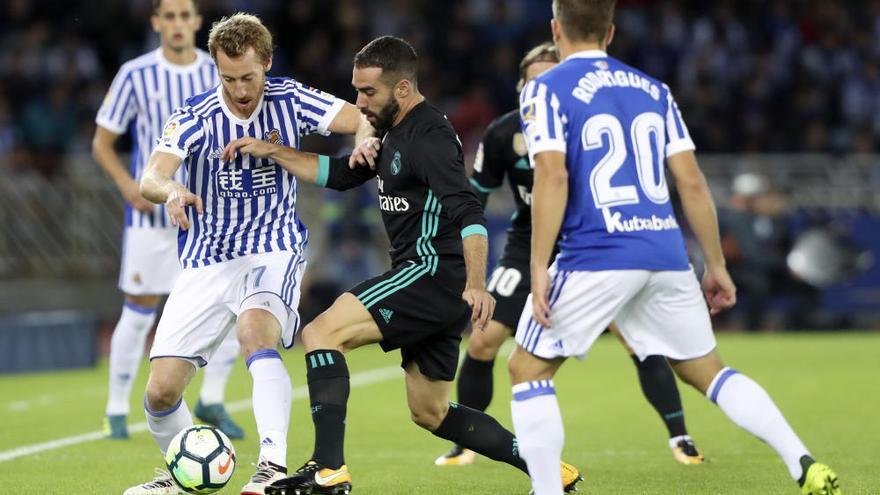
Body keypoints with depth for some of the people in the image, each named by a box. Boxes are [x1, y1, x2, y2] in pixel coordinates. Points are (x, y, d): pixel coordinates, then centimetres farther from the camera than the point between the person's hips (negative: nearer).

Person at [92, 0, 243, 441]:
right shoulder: (134, 75, -6)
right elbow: (102, 143, 0)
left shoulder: (220, 74, 1)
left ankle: (211, 401, 10)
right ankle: (116, 411, 16)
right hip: (152, 213, -2)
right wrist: (128, 185, -16)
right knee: (138, 315, 0)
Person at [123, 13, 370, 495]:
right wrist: (171, 191, -48)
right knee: (161, 391, -5)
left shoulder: (290, 100, -7)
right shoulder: (195, 116, -12)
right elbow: (149, 179, -24)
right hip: (207, 261, 2)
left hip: (273, 251, -2)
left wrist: (363, 141, -33)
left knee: (255, 330, -35)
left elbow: (363, 120, -9)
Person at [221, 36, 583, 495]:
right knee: (430, 414, 16)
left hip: (433, 272, -11)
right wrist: (269, 150, 19)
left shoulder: (428, 137, -14)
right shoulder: (395, 134, 17)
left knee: (321, 332, -17)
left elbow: (467, 210, -25)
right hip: (434, 284, 11)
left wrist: (477, 285, -37)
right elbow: (337, 175, 28)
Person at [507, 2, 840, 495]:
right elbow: (692, 182, 12)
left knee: (528, 369, 10)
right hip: (665, 256, 5)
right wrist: (717, 264, 18)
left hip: (595, 256, -5)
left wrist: (539, 268, -12)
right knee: (708, 370, 17)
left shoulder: (546, 90, 1)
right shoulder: (653, 89, 16)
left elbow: (553, 177, -12)